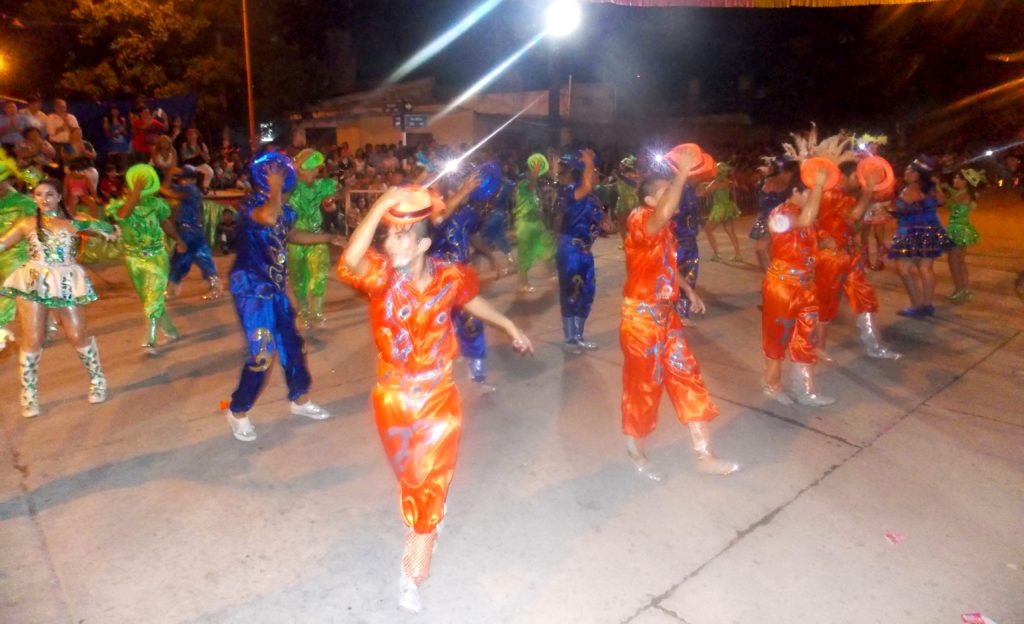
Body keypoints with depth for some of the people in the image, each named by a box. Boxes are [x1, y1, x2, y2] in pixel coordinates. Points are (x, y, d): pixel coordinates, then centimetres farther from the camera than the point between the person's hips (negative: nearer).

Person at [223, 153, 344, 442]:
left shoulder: (283, 208, 7)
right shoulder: (251, 203, -16)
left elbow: (291, 235, 26)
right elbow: (268, 218, -40)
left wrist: (329, 238, 23)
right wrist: (275, 187, -25)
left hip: (274, 287, 8)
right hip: (251, 287, -8)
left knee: (290, 343, 16)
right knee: (262, 352, -8)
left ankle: (299, 399, 34)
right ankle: (238, 412, 13)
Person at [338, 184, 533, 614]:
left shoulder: (449, 276, -13)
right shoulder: (382, 276, -19)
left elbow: (471, 300, 10)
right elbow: (350, 261, -44)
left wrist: (510, 326, 20)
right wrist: (382, 204, -45)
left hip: (439, 396, 0)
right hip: (393, 398, 0)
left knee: (432, 480, 4)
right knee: (409, 478, 22)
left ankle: (412, 572, 24)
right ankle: (422, 534, 54)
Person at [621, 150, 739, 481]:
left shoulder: (664, 227, 8)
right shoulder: (639, 221, -20)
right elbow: (664, 213, -44)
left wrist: (688, 290, 21)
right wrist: (682, 173, -36)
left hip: (666, 315, 9)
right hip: (641, 317, -9)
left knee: (687, 377, 10)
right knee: (643, 385, 6)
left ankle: (704, 455, 20)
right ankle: (636, 452, 28)